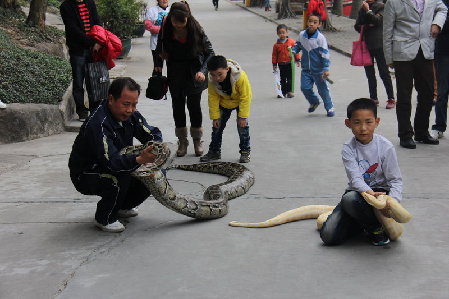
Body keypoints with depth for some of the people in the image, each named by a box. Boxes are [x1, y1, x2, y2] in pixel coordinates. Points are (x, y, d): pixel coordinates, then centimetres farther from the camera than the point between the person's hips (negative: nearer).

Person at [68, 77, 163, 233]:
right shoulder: (97, 124, -32)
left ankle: (122, 207, 14)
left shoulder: (130, 115, -7)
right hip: (85, 176, -8)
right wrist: (139, 159, -57)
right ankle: (104, 218, -10)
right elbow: (112, 161, -41)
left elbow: (153, 134, -3)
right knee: (123, 176, -35)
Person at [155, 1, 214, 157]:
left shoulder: (195, 29, -18)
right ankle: (182, 142, 19)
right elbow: (160, 49, 6)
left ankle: (197, 141, 20)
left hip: (193, 75, -2)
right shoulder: (166, 28, -11)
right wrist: (158, 64, -5)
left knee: (194, 105, 3)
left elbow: (209, 52, -10)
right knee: (178, 105, 7)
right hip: (175, 75, 3)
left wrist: (203, 71, -21)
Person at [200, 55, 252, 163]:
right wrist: (215, 117, -12)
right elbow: (213, 98, -13)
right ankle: (214, 151, 17)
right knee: (217, 126, 4)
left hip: (240, 102, -3)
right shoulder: (212, 81, -27)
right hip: (224, 103, 3)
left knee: (242, 125, -10)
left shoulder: (241, 77, -38)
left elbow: (245, 97, -28)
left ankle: (245, 151, 6)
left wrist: (243, 116, -26)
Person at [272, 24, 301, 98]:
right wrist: (274, 64, 5)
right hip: (281, 65, 2)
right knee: (282, 79, 9)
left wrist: (297, 60, -1)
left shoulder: (291, 42, -4)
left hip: (290, 64, -2)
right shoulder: (276, 45, -1)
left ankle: (289, 91, 9)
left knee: (290, 78, 1)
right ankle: (283, 92, 17)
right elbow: (274, 55, 5)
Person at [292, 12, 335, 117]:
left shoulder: (320, 38, -15)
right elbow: (298, 45, 18)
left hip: (318, 69, -4)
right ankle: (314, 102, 30)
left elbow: (325, 53, -14)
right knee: (305, 88, 1)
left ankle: (330, 108, 22)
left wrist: (326, 68, -17)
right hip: (306, 69, 4)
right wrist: (293, 51, -4)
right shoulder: (302, 34, -1)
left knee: (323, 89, 5)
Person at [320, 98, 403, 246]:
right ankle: (364, 223, 12)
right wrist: (370, 193, -40)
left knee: (350, 199, -37)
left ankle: (376, 228, -8)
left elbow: (395, 180, -8)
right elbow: (355, 179, -19)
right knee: (328, 236, -14)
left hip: (380, 192, -3)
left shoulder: (386, 147, -11)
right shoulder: (348, 149, -8)